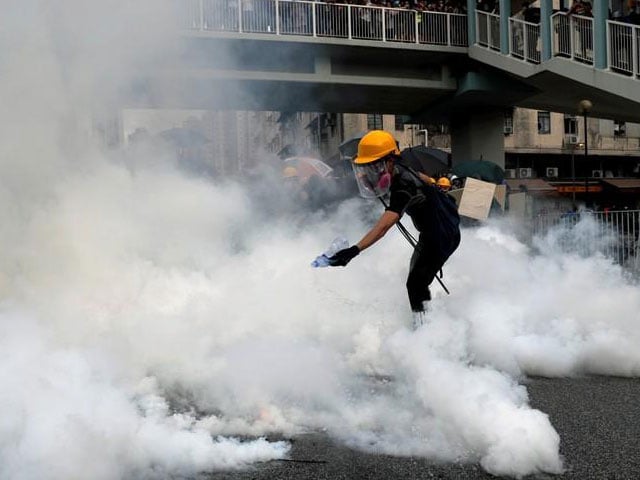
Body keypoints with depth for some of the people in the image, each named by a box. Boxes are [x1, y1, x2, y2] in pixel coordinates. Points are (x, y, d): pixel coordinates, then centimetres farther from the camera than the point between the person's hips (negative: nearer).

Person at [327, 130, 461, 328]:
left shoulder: (403, 189, -35)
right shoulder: (399, 171, -7)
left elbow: (383, 226, -48)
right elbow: (422, 177, 15)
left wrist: (355, 250, -59)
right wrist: (433, 186, 37)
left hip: (442, 236, -10)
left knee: (415, 284, -15)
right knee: (416, 272, 24)